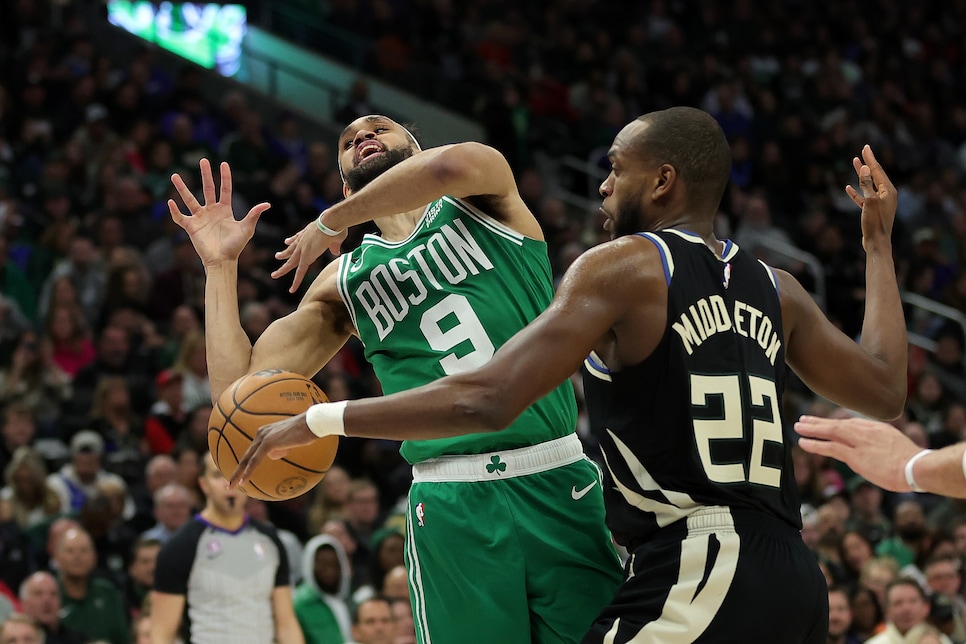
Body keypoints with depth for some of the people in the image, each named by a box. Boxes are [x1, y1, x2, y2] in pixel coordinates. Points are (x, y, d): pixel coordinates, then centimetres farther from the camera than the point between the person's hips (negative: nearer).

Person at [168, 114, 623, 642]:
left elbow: (453, 164, -18)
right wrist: (220, 264, 11)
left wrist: (331, 222, -5)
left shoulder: (483, 200, 10)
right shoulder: (345, 280, 16)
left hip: (558, 480, -2)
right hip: (453, 502, 2)